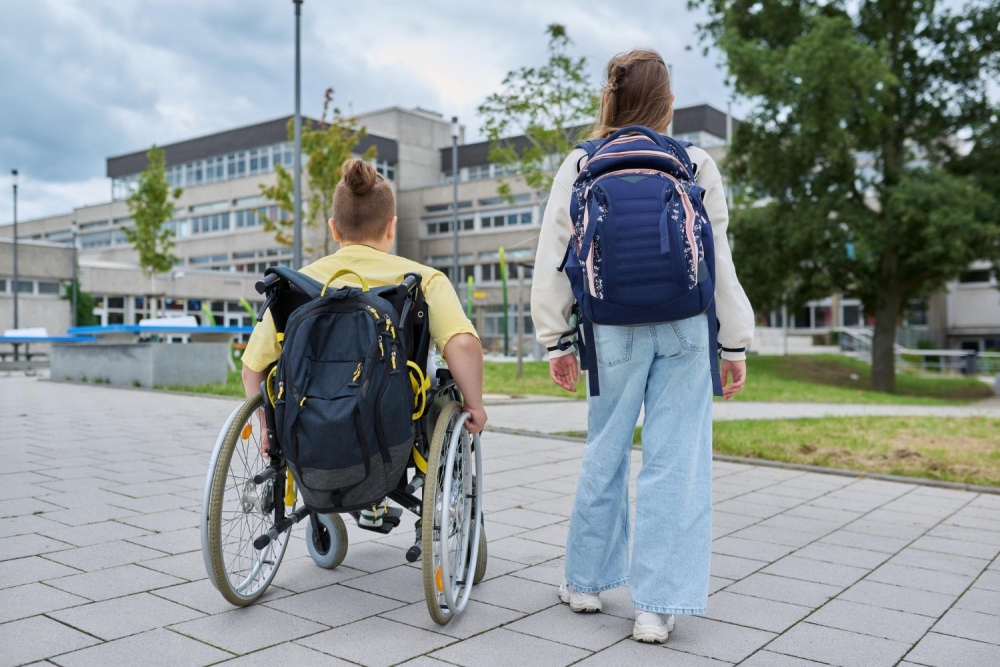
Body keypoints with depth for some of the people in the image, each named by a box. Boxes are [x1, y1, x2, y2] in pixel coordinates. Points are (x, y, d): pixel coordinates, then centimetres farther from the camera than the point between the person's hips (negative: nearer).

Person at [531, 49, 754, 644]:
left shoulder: (581, 166, 2)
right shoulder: (696, 166, 0)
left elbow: (553, 260, 1)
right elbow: (718, 261, 1)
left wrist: (556, 340, 9)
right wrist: (735, 344, 7)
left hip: (613, 331, 1)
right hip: (685, 329, -1)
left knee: (606, 454, 15)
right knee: (675, 462, 4)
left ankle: (587, 580, 28)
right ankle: (657, 606, 8)